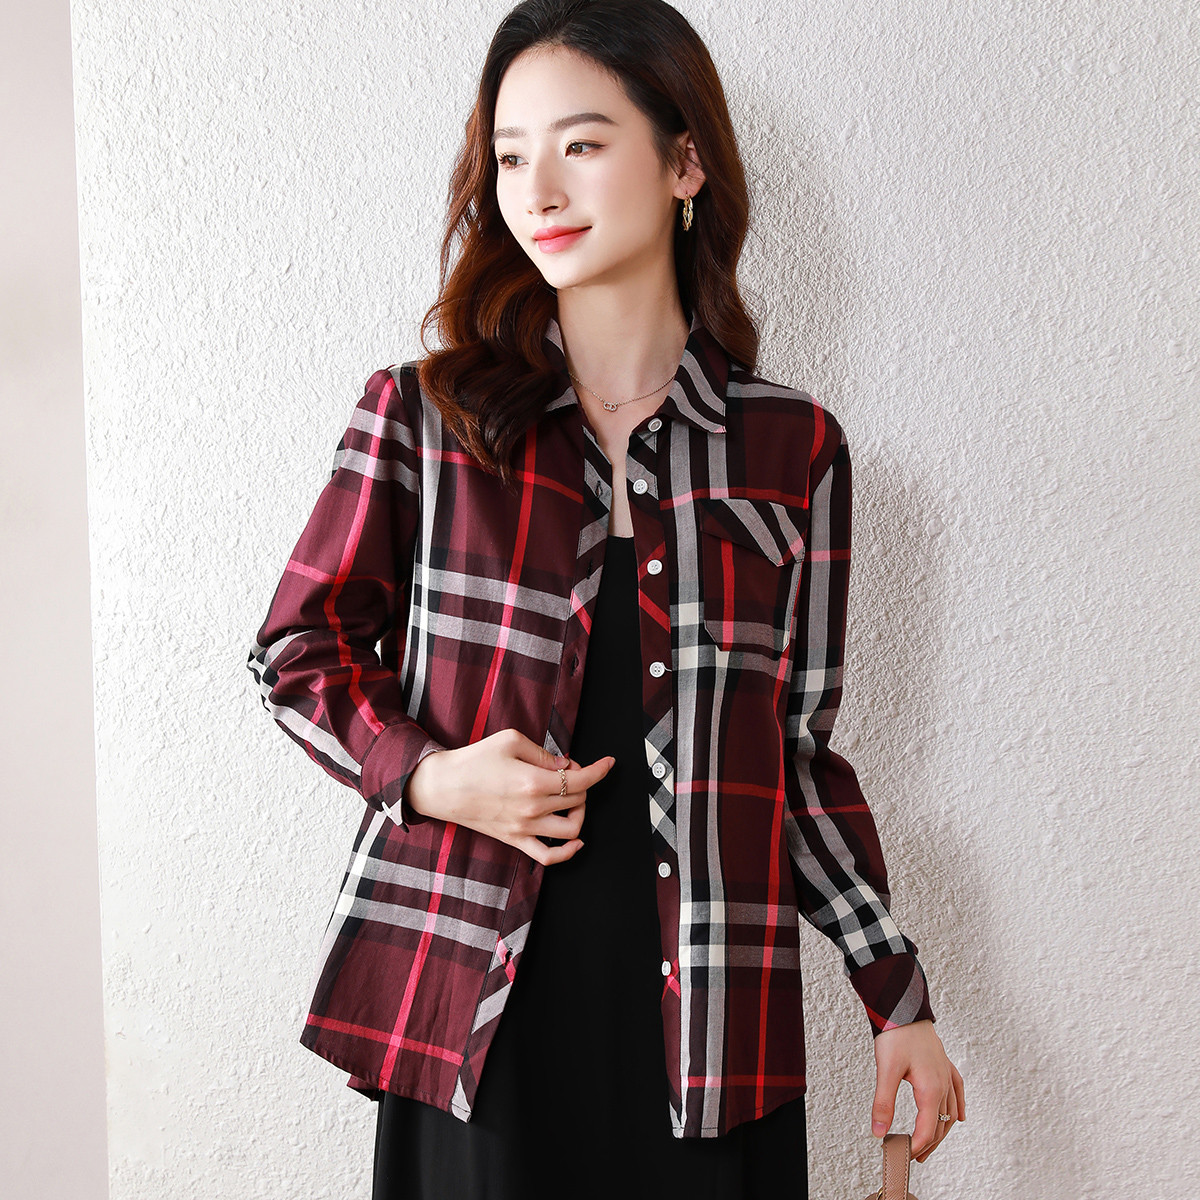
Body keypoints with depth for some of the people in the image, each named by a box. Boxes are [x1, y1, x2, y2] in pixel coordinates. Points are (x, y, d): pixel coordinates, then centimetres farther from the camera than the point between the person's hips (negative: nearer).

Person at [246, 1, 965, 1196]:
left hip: (709, 1021, 1)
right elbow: (298, 648, 8)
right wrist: (426, 776, -12)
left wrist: (900, 1003, 7)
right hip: (476, 1010, 0)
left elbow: (799, 748, 8)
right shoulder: (426, 415, 0)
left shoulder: (792, 448, 2)